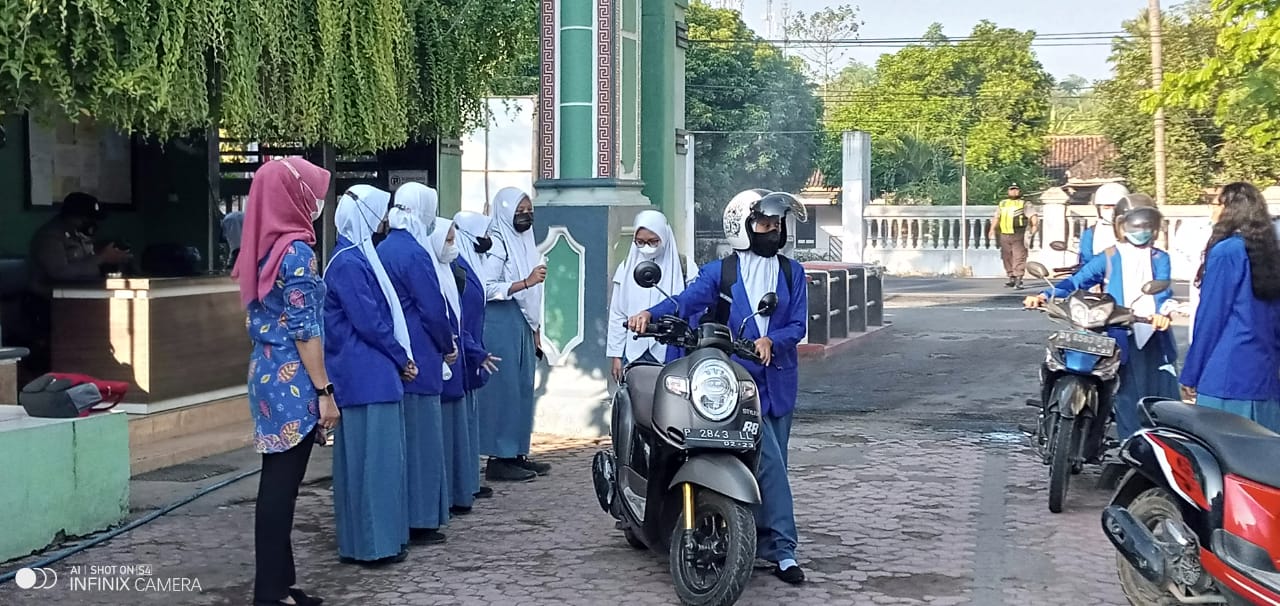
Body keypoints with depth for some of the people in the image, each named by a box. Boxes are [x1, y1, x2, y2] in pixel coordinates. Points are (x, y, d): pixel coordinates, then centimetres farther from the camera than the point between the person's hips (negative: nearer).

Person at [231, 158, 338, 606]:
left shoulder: (263, 247, 11)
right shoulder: (296, 251, -15)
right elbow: (303, 330, -17)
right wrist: (325, 391, -14)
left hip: (267, 373, 9)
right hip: (292, 380, -9)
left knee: (276, 482, 13)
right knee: (282, 484, -3)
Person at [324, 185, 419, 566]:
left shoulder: (359, 258, 16)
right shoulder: (348, 264, -14)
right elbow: (369, 322, -16)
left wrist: (399, 359, 9)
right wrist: (402, 359, -5)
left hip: (374, 374, 10)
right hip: (366, 376, -10)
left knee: (378, 456, 12)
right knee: (371, 456, -5)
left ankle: (378, 537, 19)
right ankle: (372, 543, 1)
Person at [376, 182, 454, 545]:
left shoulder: (382, 249, 10)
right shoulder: (415, 253, -16)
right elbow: (433, 310, -15)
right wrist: (449, 346, 2)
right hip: (418, 359, -8)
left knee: (398, 435, 14)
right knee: (420, 436, -1)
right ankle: (420, 521, 4)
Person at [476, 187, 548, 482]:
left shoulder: (524, 242, 16)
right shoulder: (496, 244, -10)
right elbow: (487, 288, -19)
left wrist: (536, 331, 18)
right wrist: (526, 282, -24)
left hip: (522, 326, 9)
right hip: (501, 324, -9)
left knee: (522, 389, 9)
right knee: (503, 388, -7)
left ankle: (517, 454, 14)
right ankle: (499, 459, -3)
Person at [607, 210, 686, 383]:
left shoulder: (682, 267, 3)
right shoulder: (627, 268, 11)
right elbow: (617, 315, 13)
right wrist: (616, 355, 9)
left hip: (668, 354, -2)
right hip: (634, 353, 2)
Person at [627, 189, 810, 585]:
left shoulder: (792, 273, 12)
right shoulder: (720, 272, 3)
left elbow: (798, 324, 3)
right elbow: (687, 299, -12)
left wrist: (771, 340, -18)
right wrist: (651, 314, -31)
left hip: (779, 381, 4)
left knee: (771, 464, 7)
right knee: (769, 462, -13)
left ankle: (765, 544, 14)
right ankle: (782, 548, -9)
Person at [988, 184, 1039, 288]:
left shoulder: (1024, 204, 6)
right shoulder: (1002, 204, 20)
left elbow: (1033, 216, -4)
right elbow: (996, 218, 25)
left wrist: (1034, 226, -21)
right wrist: (992, 230, 13)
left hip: (1018, 235, -5)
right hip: (1004, 235, 5)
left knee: (1019, 257, -10)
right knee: (1007, 257, 8)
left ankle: (1018, 279, -14)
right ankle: (1012, 278, 17)